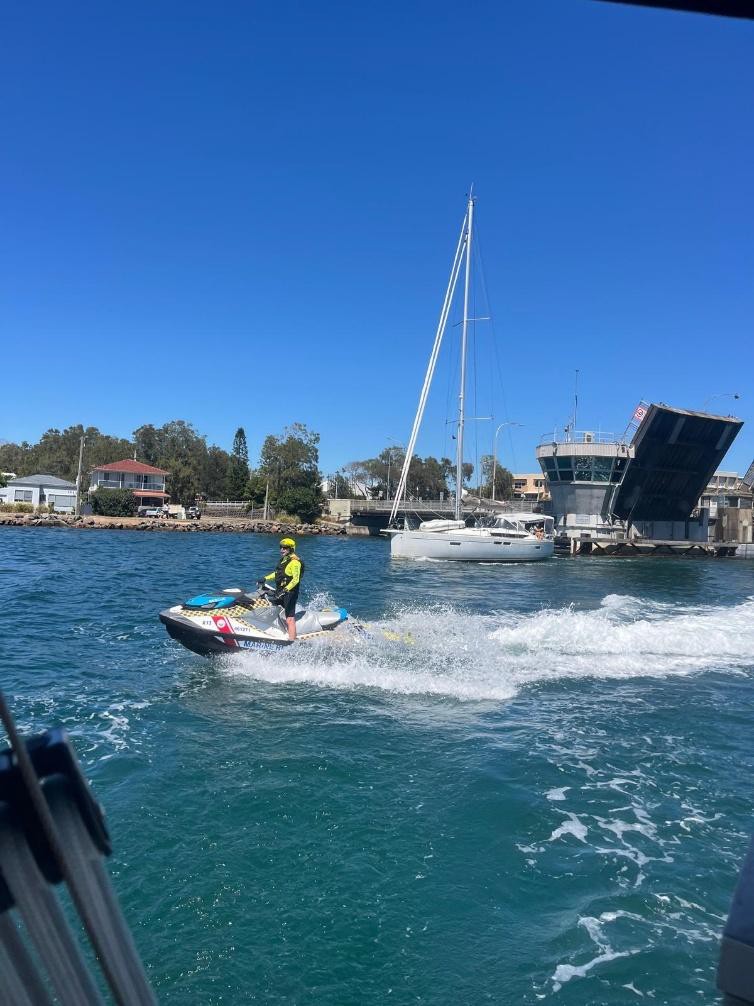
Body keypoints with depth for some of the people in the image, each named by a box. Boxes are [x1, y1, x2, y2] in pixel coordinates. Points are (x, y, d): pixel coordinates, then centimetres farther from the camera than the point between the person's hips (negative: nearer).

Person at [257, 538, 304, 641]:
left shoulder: (295, 562, -14)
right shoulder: (284, 559, 15)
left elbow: (296, 579, -22)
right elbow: (277, 573, 29)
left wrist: (285, 590, -31)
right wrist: (265, 579, 21)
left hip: (289, 593, -10)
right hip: (279, 592, 10)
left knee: (290, 620, -14)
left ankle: (291, 643, -19)